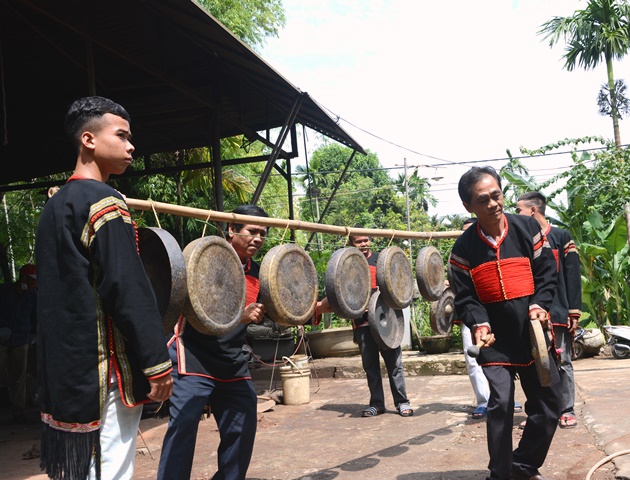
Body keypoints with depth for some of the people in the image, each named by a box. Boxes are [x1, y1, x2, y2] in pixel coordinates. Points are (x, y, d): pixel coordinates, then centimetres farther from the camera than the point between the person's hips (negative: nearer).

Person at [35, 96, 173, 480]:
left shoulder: (55, 205, 14)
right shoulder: (105, 203, -15)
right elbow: (130, 291, -21)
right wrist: (158, 365, -16)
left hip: (65, 365, 10)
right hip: (107, 369, -9)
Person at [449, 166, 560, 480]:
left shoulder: (528, 228, -1)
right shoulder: (464, 248, -4)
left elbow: (546, 272, 2)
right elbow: (465, 297, -3)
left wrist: (539, 304, -14)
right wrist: (478, 324, -20)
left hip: (533, 333, 2)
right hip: (495, 339, -2)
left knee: (549, 403, 8)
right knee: (501, 402, -10)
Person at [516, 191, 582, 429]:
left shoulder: (561, 237, 0)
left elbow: (572, 276, -3)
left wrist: (574, 312, -9)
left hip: (557, 313, -4)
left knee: (562, 363, 2)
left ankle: (567, 411, 13)